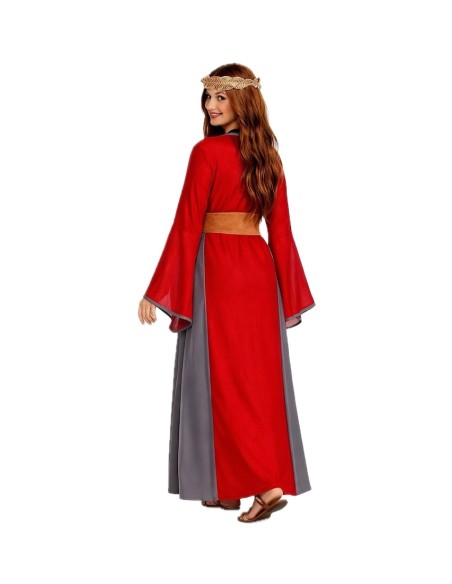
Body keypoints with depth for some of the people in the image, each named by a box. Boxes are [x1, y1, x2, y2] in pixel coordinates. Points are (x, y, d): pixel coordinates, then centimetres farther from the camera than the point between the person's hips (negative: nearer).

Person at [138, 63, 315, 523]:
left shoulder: (207, 151, -11)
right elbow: (281, 230, 9)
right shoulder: (268, 156, 8)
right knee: (260, 375, 12)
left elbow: (187, 226, -13)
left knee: (222, 377, 1)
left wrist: (158, 292, -9)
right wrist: (291, 295, 14)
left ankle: (262, 483, 0)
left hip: (216, 271, -6)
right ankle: (274, 477, 21)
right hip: (259, 269, 7)